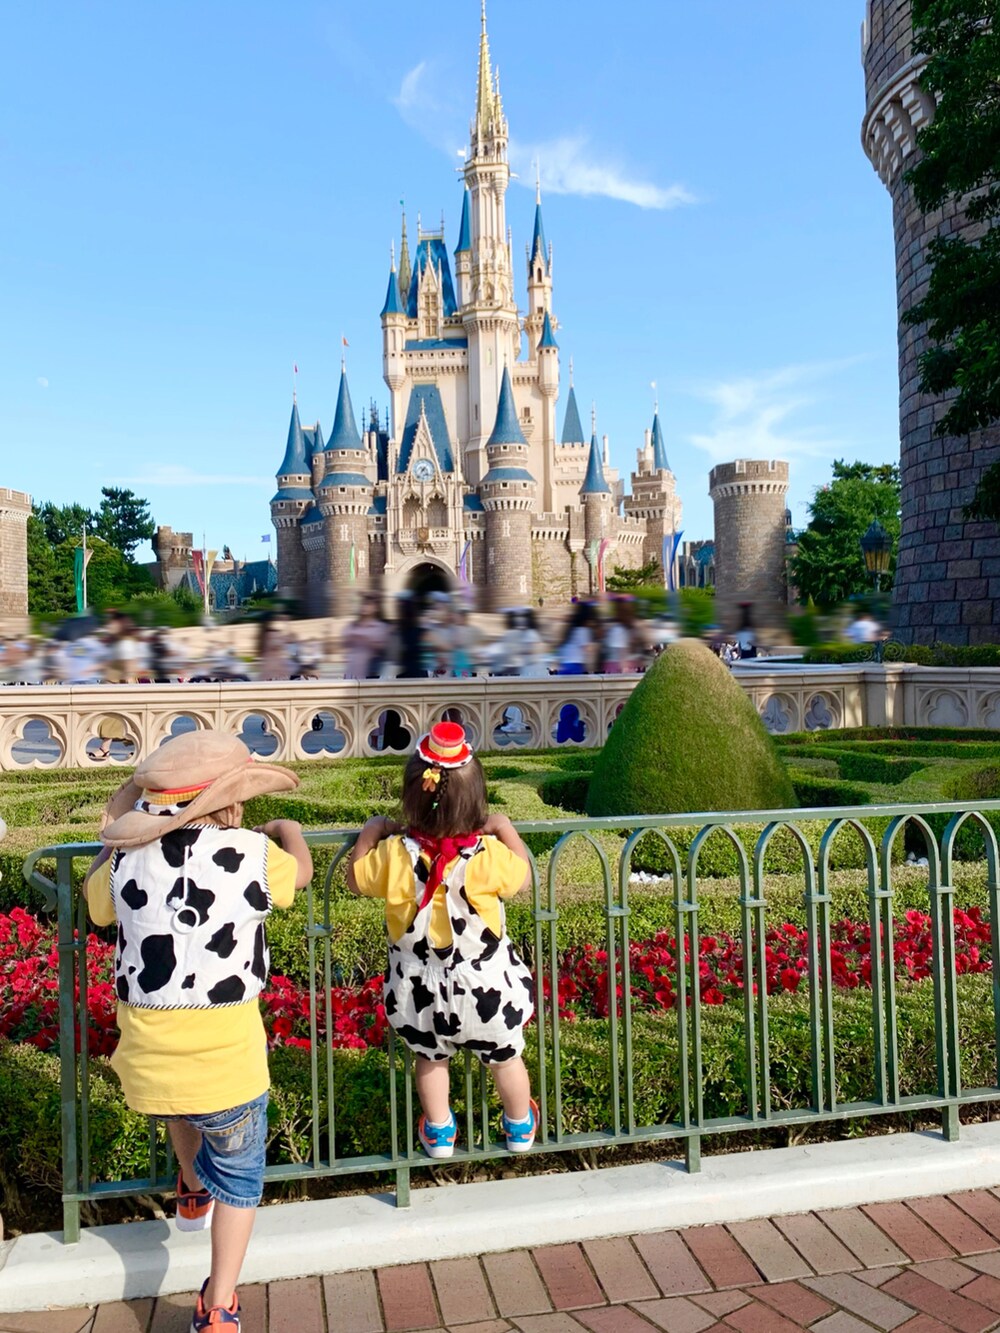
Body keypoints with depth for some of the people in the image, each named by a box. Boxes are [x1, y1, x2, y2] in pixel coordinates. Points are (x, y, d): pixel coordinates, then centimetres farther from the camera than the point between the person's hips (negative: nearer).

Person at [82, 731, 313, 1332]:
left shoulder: (127, 858, -5)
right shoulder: (252, 854, -12)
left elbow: (94, 898, 19)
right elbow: (302, 870, 11)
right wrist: (288, 829, 32)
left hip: (147, 1064, 3)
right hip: (227, 1058, -3)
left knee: (181, 1107, 39)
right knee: (239, 1174, 24)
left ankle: (194, 1192, 60)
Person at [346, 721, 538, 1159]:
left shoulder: (394, 855, -22)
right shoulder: (488, 855, -25)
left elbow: (356, 879, -3)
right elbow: (522, 878, -4)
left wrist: (370, 832, 6)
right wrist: (506, 829, 2)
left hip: (421, 990, 1)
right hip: (485, 983, -1)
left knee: (430, 1057, 28)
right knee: (505, 1057, 25)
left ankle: (438, 1131, 45)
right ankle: (520, 1127, 47)